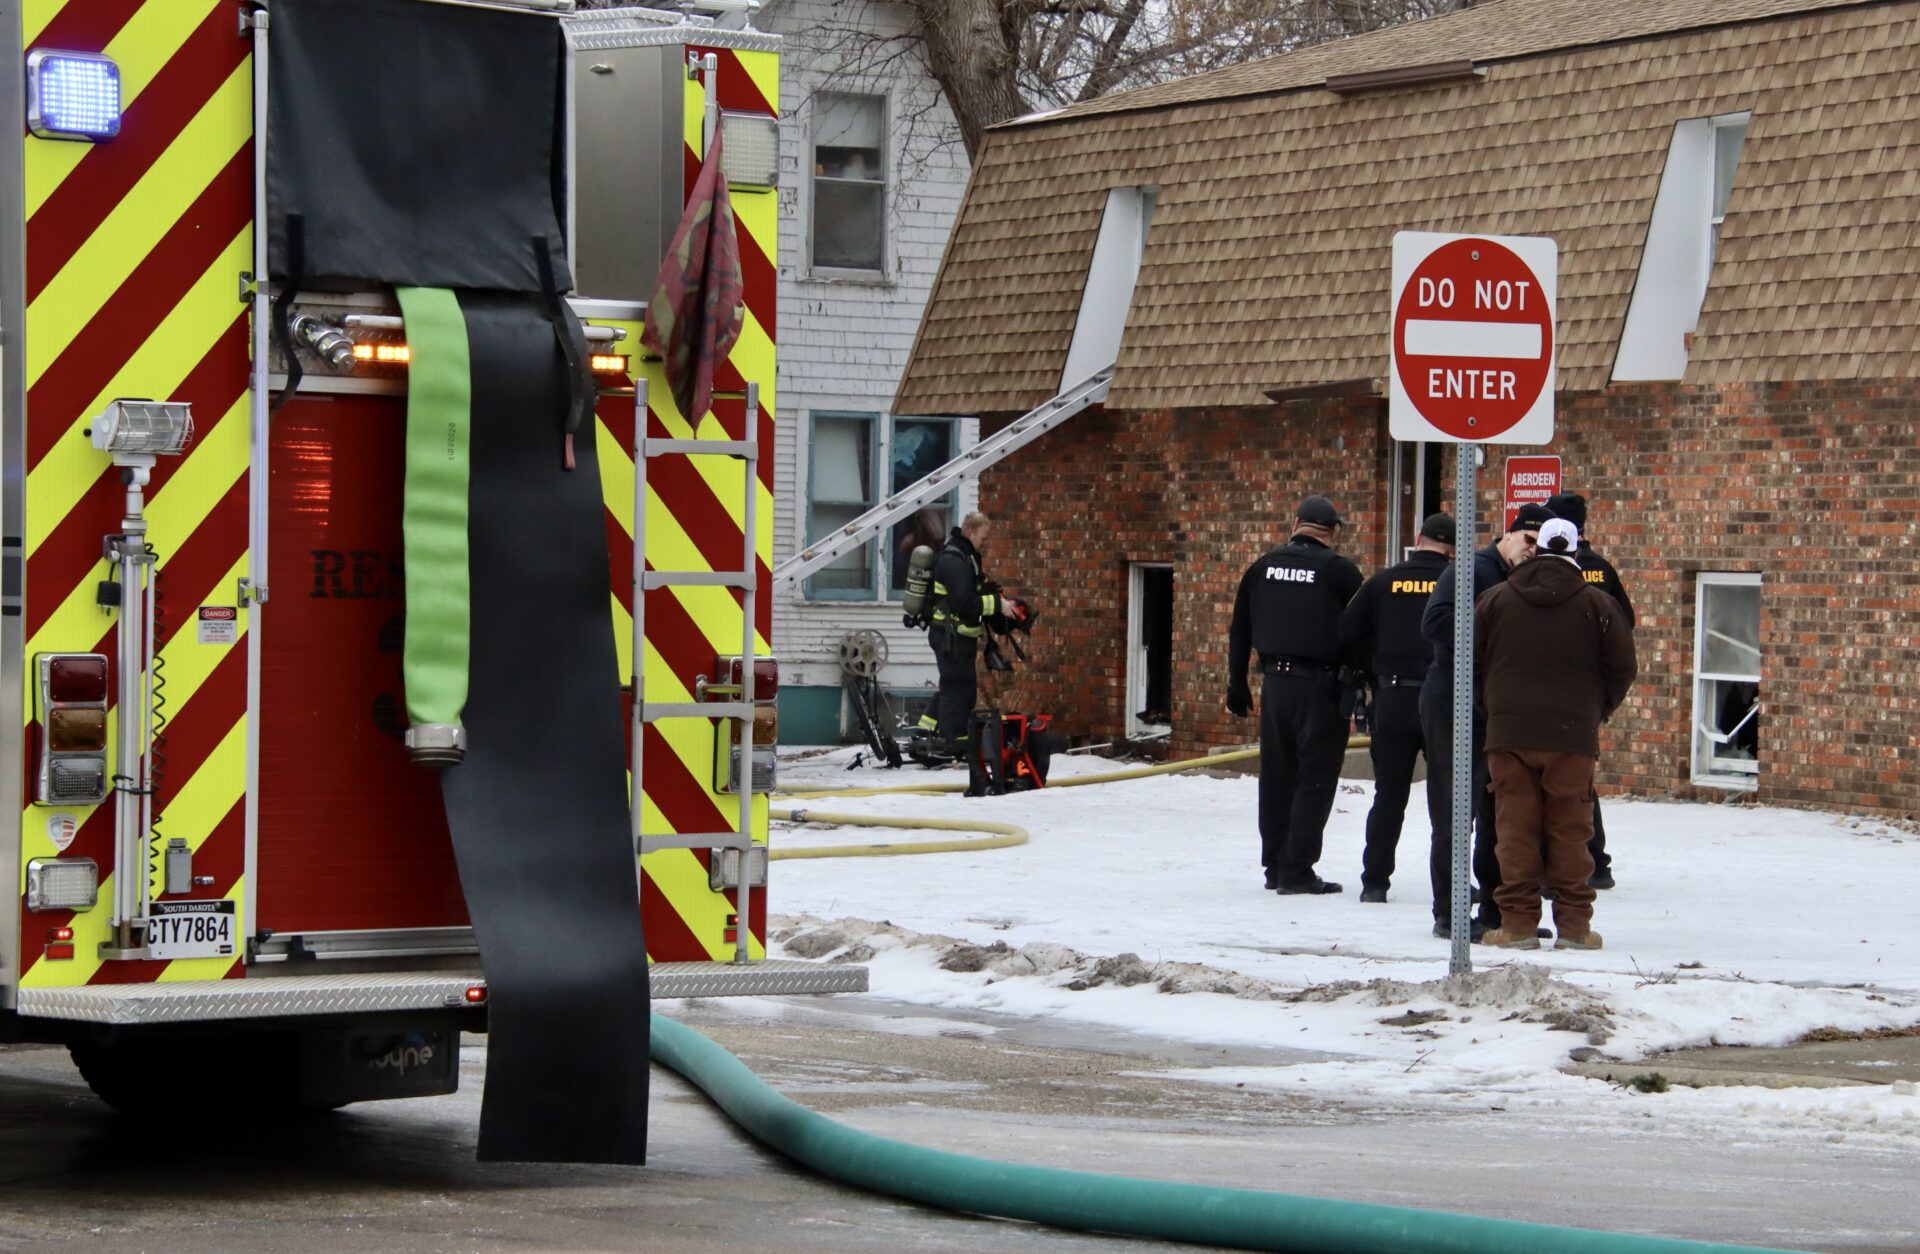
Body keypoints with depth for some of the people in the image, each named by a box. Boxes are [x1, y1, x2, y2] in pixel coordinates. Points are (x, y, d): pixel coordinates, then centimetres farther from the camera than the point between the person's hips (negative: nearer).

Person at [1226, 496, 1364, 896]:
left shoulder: (1263, 568, 7)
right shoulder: (1340, 572, -8)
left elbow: (1240, 632, 12)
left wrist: (1237, 685, 20)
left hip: (1275, 682, 5)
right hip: (1321, 687, -5)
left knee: (1276, 775, 13)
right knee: (1315, 779, -1)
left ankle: (1275, 865, 19)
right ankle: (1297, 870, -4)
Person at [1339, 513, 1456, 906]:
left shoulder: (1384, 583, 2)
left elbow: (1348, 634, 2)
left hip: (1392, 700, 2)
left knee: (1389, 794, 10)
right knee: (1445, 798, 4)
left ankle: (1374, 882, 11)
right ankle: (1447, 886, 2)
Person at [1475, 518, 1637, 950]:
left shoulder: (1496, 600, 3)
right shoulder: (1597, 605, -1)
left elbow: (1468, 658, 7)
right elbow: (1622, 667, 0)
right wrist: (1598, 711, 16)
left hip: (1508, 734, 1)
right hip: (1573, 736, -1)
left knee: (1516, 829, 4)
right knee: (1570, 832, 4)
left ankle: (1517, 922, 2)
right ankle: (1574, 923, 5)